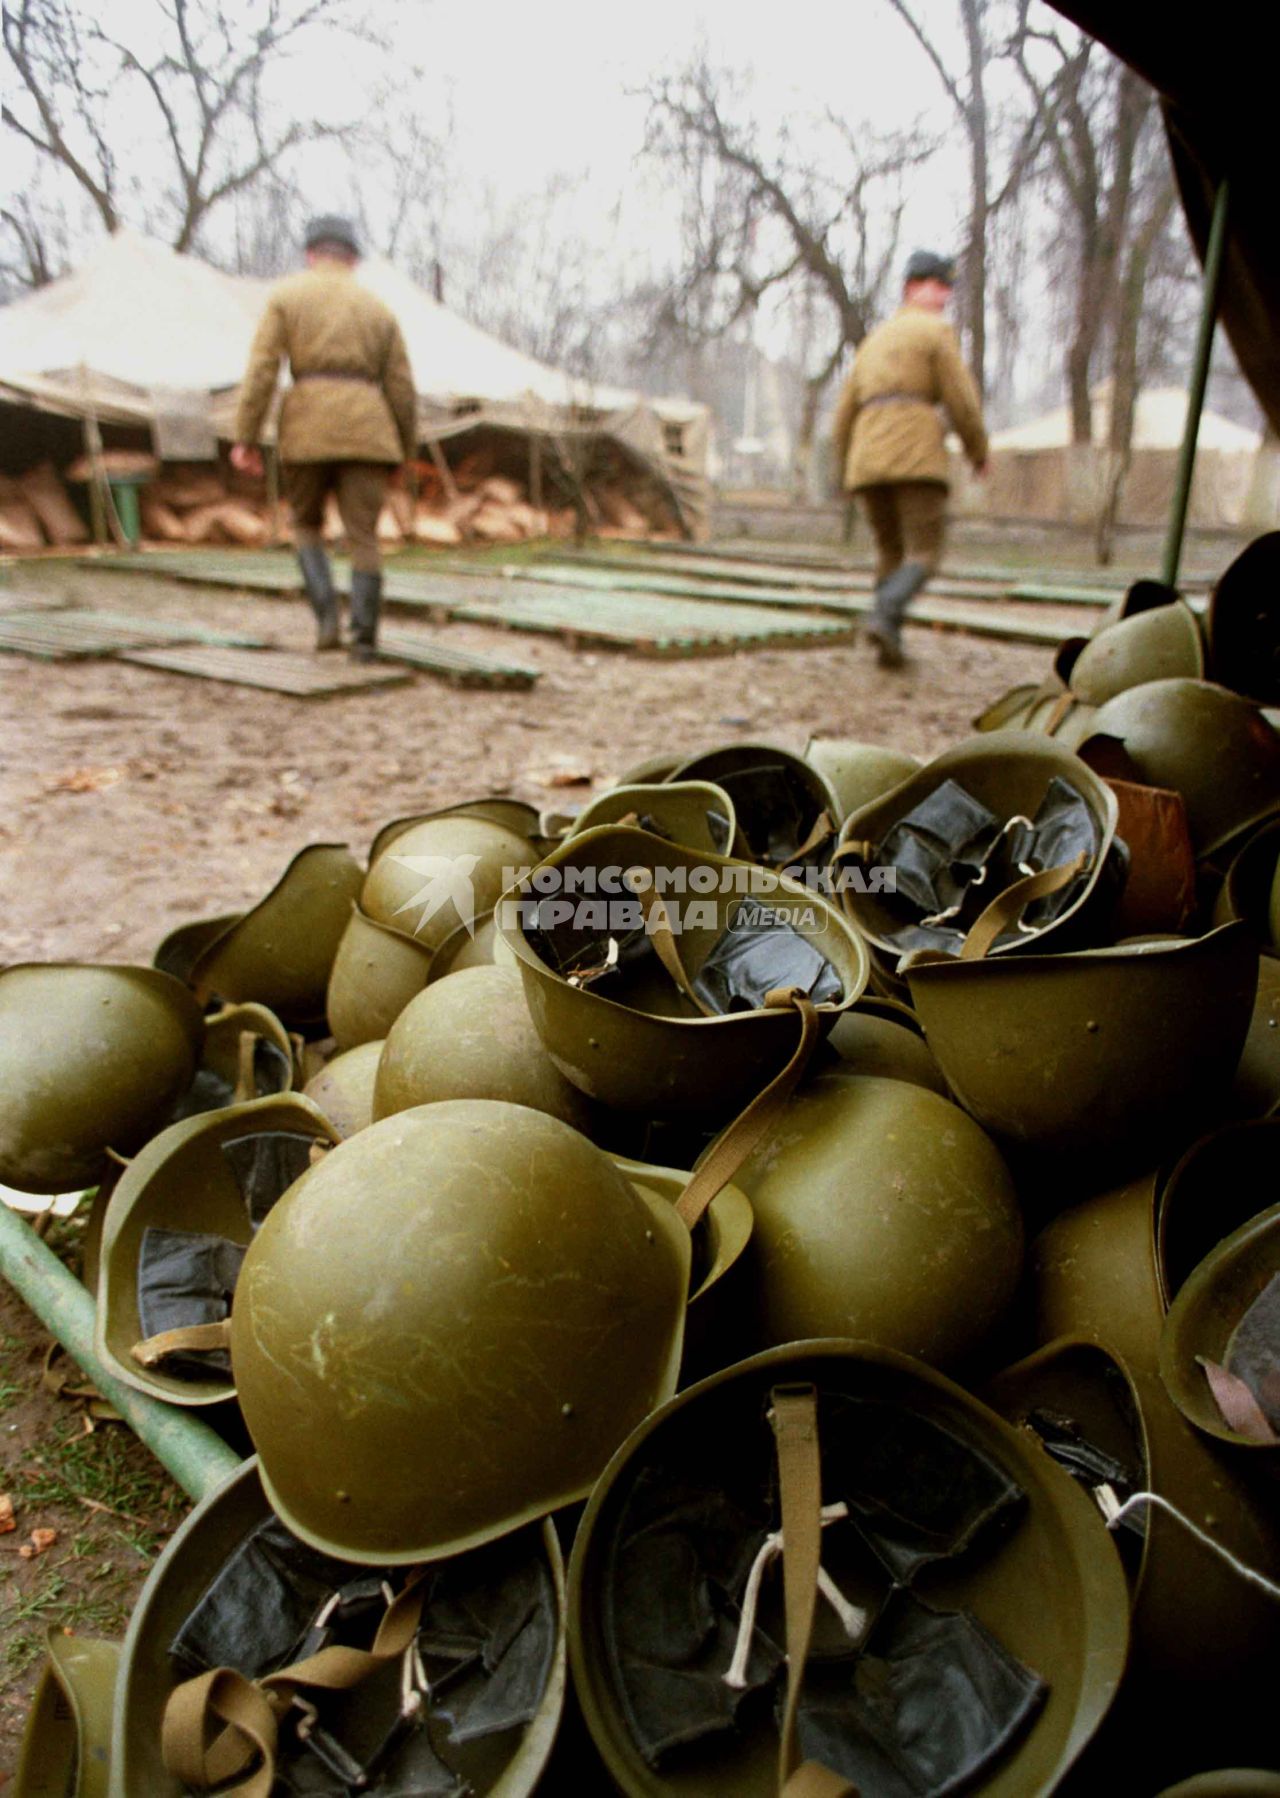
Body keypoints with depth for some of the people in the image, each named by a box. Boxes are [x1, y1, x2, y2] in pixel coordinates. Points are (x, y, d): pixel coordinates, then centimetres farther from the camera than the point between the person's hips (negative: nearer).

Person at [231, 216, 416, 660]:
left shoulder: (286, 295, 9)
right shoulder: (377, 308, 15)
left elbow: (262, 368, -2)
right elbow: (401, 387, 12)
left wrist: (246, 438, -2)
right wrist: (405, 451, 22)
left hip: (307, 427, -1)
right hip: (365, 426, 1)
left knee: (306, 524, 17)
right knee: (362, 536, 2)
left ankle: (326, 617, 0)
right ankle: (364, 637, -6)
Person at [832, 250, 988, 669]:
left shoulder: (874, 340, 25)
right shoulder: (937, 331, 4)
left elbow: (845, 412, 21)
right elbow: (962, 402, -3)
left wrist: (848, 469, 29)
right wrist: (979, 452, 11)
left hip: (868, 457, 6)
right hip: (915, 455, -6)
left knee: (891, 553, 14)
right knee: (923, 554, -6)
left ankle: (890, 643, 3)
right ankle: (885, 617, -32)